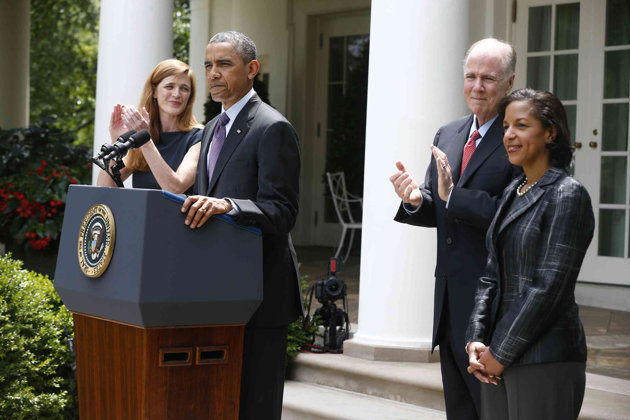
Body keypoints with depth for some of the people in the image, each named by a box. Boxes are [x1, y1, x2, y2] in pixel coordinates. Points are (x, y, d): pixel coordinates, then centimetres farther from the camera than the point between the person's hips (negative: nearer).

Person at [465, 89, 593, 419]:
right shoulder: (512, 192, 14)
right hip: (498, 355, 7)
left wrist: (501, 354, -13)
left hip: (544, 360, -7)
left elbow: (549, 287, -16)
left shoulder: (567, 195, -10)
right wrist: (476, 340, 0)